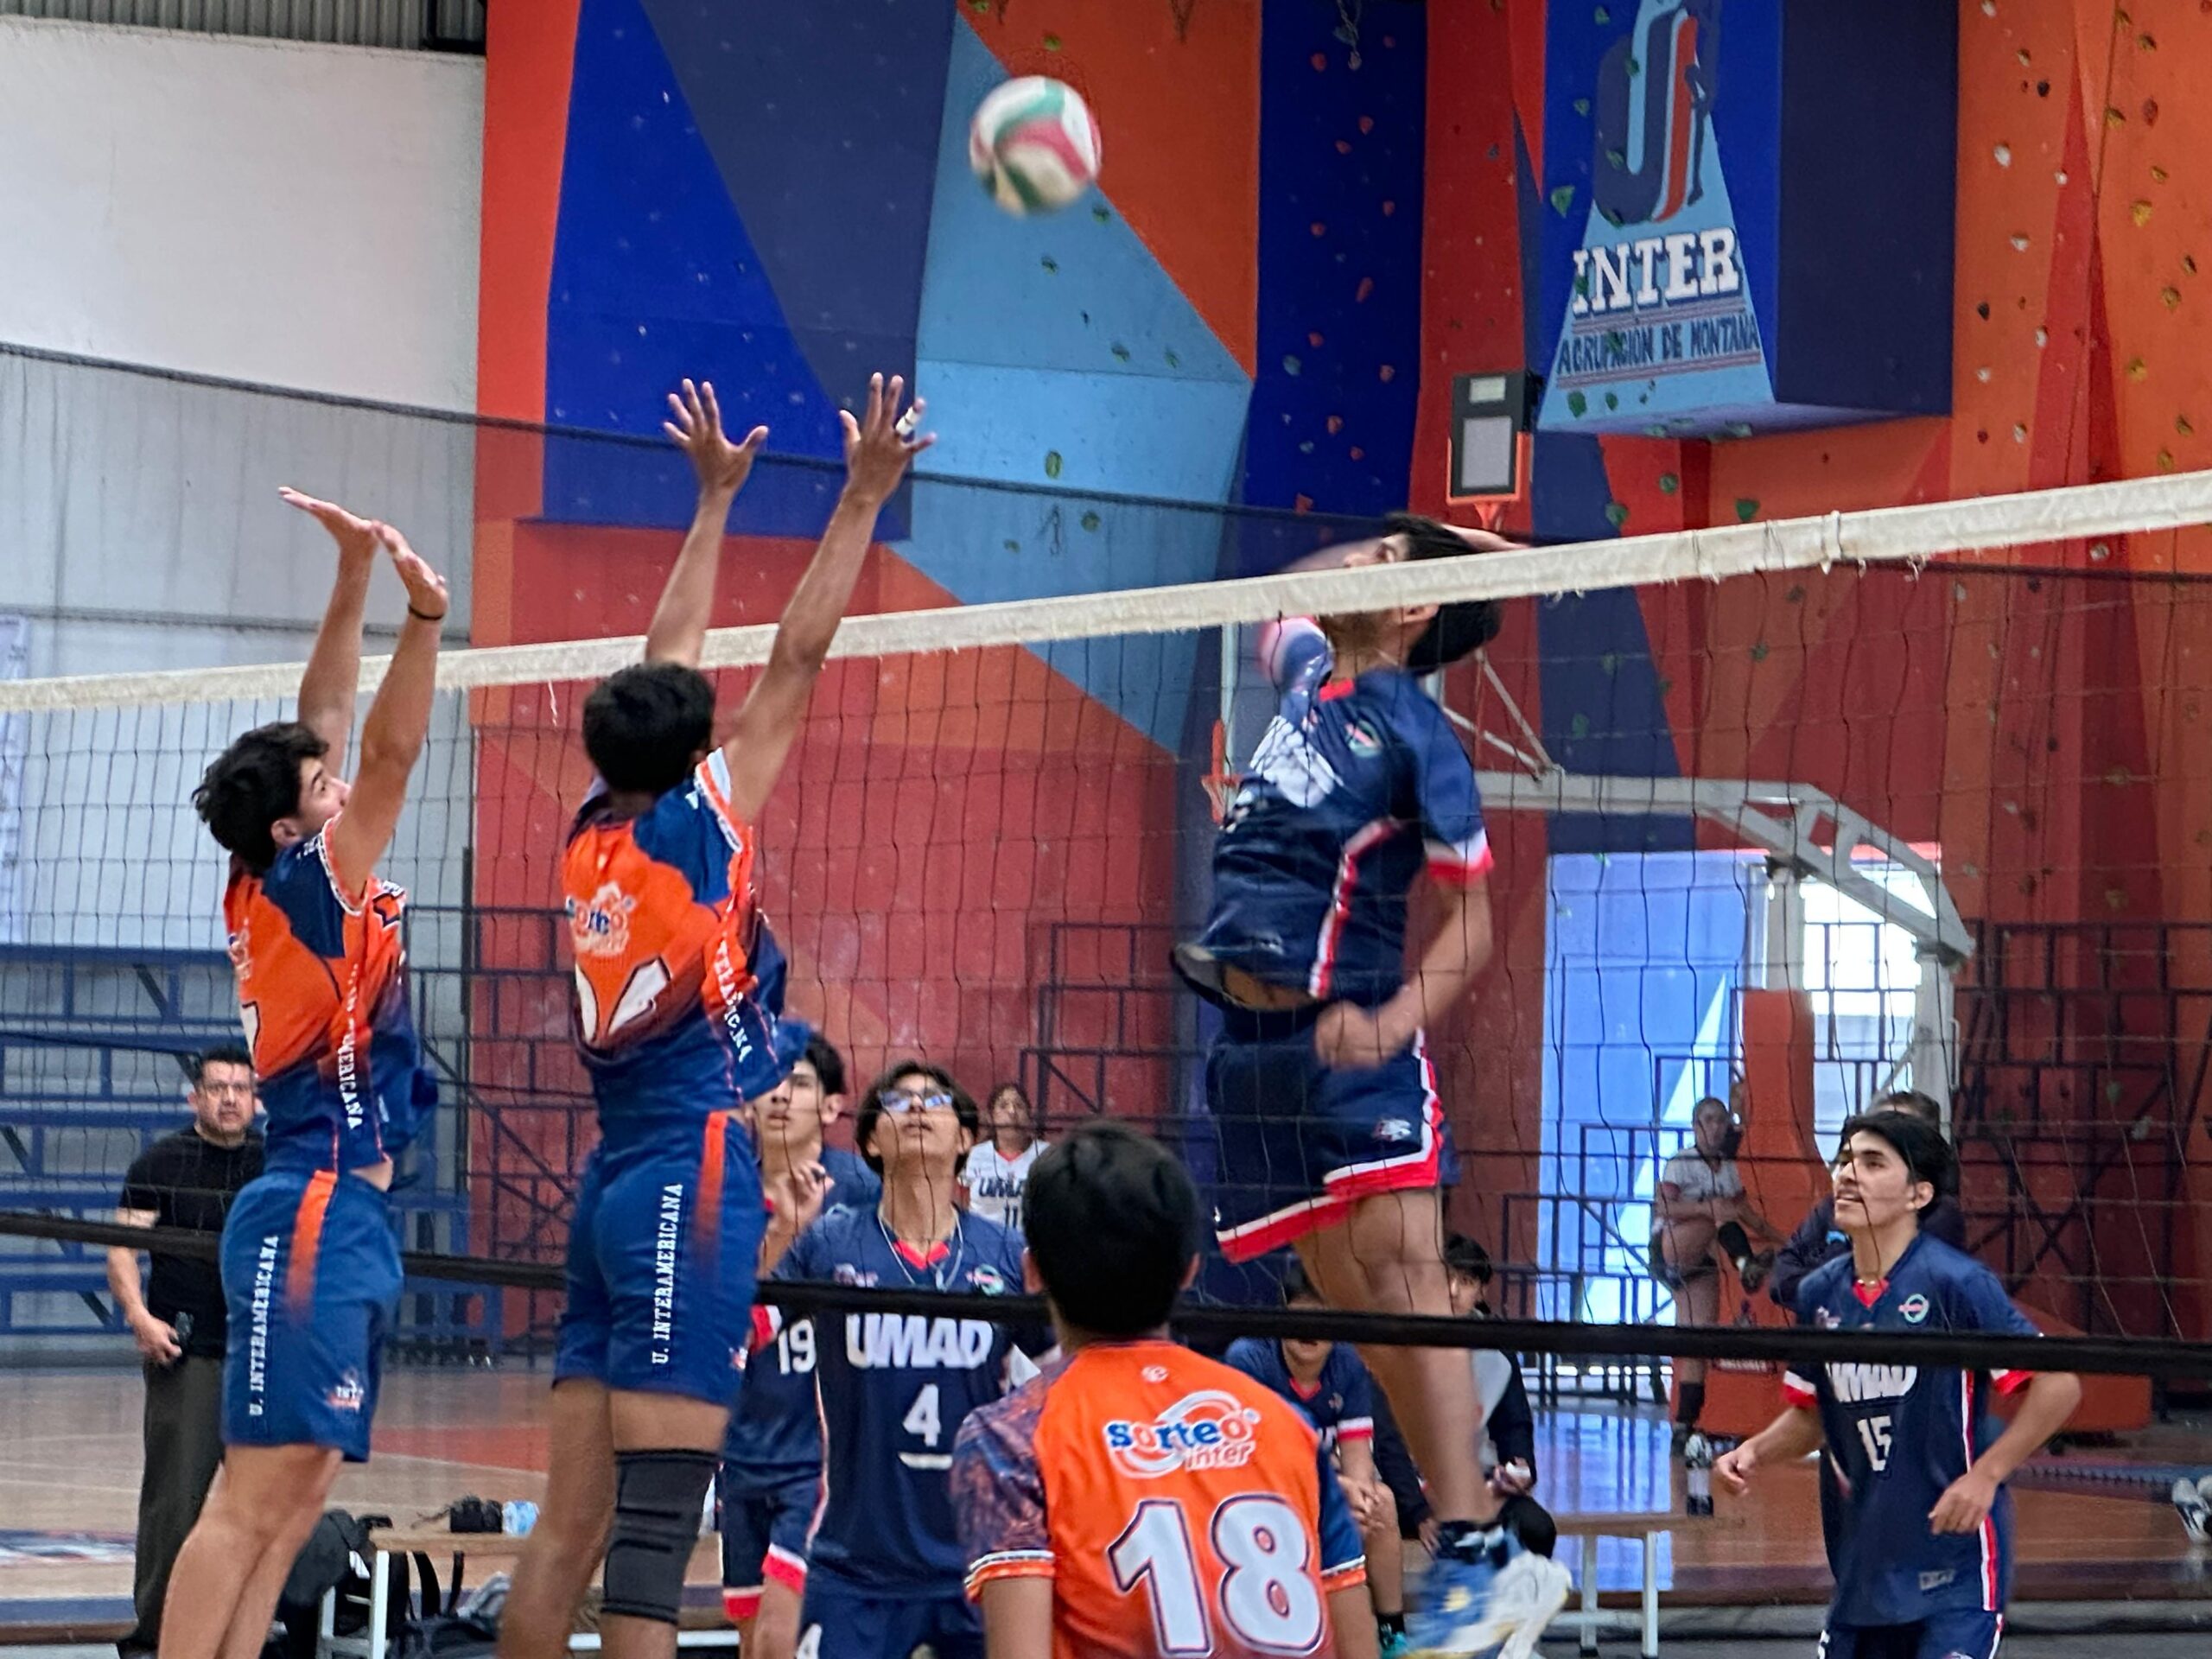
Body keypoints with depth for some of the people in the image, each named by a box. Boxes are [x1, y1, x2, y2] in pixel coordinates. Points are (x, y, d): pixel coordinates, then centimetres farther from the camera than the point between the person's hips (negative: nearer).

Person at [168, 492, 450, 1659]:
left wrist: (357, 575, 13)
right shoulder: (302, 889, -9)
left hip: (343, 1220, 10)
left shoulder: (275, 889, 12)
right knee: (256, 1498, -12)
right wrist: (423, 615, -25)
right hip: (318, 1216, -10)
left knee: (291, 1504, 6)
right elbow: (392, 753, -19)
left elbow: (329, 721, 16)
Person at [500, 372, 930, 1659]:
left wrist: (716, 495, 30)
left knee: (571, 1525, 6)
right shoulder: (696, 830, -7)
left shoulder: (597, 837, 9)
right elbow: (797, 661, -4)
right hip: (695, 1182, -7)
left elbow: (669, 661, 21)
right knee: (654, 1535, -11)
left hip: (617, 1188, 7)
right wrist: (863, 499, 2)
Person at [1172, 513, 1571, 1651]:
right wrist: (1428, 540, 29)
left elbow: (1474, 921, -8)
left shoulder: (1414, 732, -7)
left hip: (1343, 1047, -8)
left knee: (1400, 1285, -16)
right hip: (1250, 1042, 8)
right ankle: (1475, 1541, 6)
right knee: (1355, 1308, 4)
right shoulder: (1313, 674, 14)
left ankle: (1476, 1558, -22)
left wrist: (1393, 1022, -23)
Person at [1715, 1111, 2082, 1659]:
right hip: (1864, 1567, 6)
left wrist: (1985, 1476, -18)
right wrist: (1755, 1452, 1)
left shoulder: (1956, 1283, -12)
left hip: (1957, 1566, -6)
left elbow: (2058, 1386, -12)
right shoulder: (1819, 1294, 6)